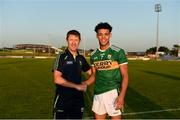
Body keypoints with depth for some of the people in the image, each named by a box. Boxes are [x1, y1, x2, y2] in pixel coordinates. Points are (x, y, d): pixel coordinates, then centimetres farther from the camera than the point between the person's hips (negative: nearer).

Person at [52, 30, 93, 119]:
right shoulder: (62, 57, -9)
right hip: (62, 99, -5)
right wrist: (77, 86, -15)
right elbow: (57, 79, -18)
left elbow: (91, 71, 21)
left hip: (78, 99, 5)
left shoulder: (81, 58, 7)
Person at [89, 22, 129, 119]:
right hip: (98, 93, 5)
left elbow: (125, 76, -8)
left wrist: (121, 96, -15)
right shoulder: (93, 55, 7)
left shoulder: (118, 52, -7)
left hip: (113, 92, -4)